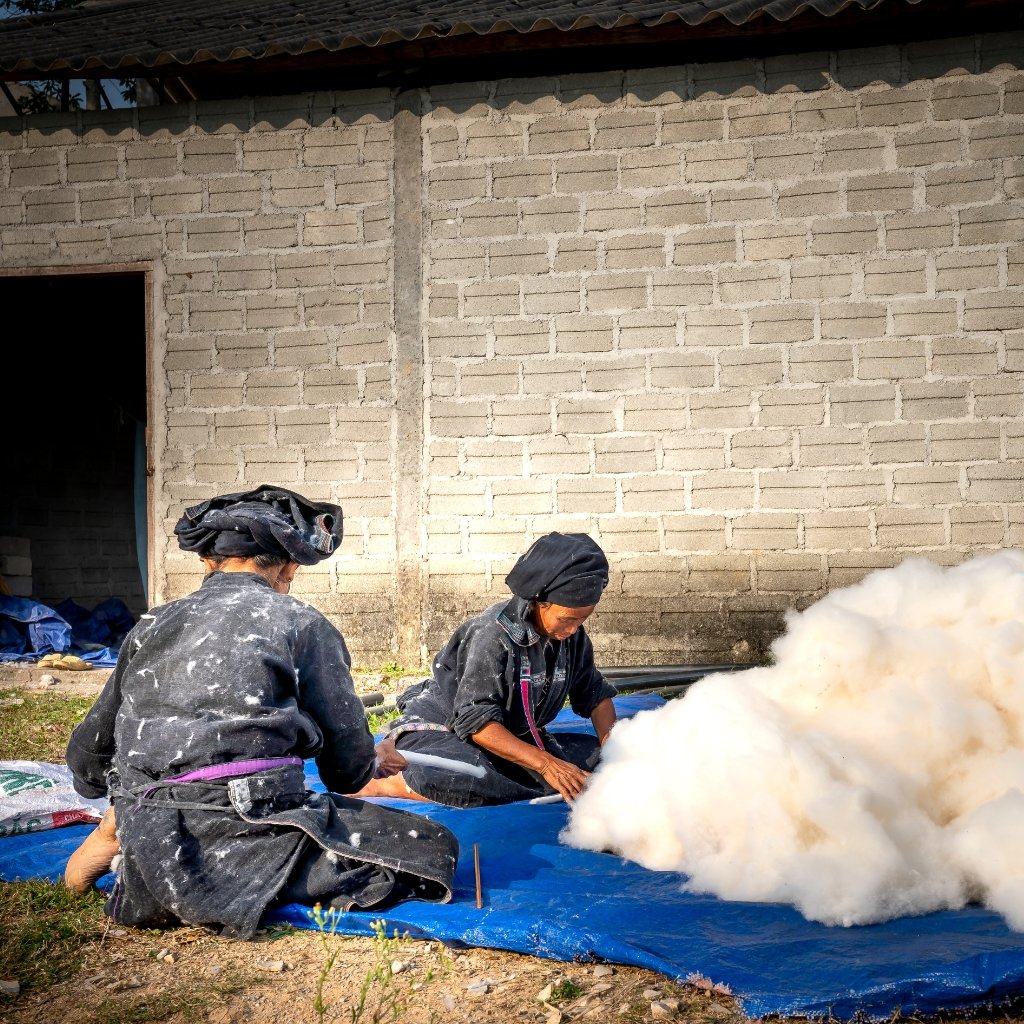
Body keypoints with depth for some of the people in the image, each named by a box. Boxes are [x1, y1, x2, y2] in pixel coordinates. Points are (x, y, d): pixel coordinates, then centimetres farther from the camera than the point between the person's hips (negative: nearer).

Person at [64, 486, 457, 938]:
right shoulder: (301, 623, 2)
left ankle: (127, 831, 6)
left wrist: (128, 805, 44)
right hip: (246, 842, -6)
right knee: (434, 849, 1)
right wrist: (376, 761, 29)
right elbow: (348, 769, 4)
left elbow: (87, 757, 22)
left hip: (150, 847, 7)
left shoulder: (151, 625, 15)